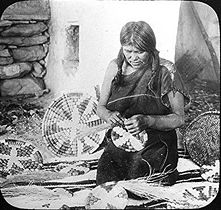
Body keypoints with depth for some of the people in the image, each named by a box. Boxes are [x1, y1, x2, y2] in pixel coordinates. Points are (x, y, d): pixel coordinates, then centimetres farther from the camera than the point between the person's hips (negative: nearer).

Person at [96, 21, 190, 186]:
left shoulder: (165, 71, -5)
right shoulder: (115, 67, 5)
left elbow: (179, 118, -3)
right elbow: (100, 107, 14)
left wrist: (147, 121, -20)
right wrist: (109, 116, -10)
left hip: (155, 146, -3)